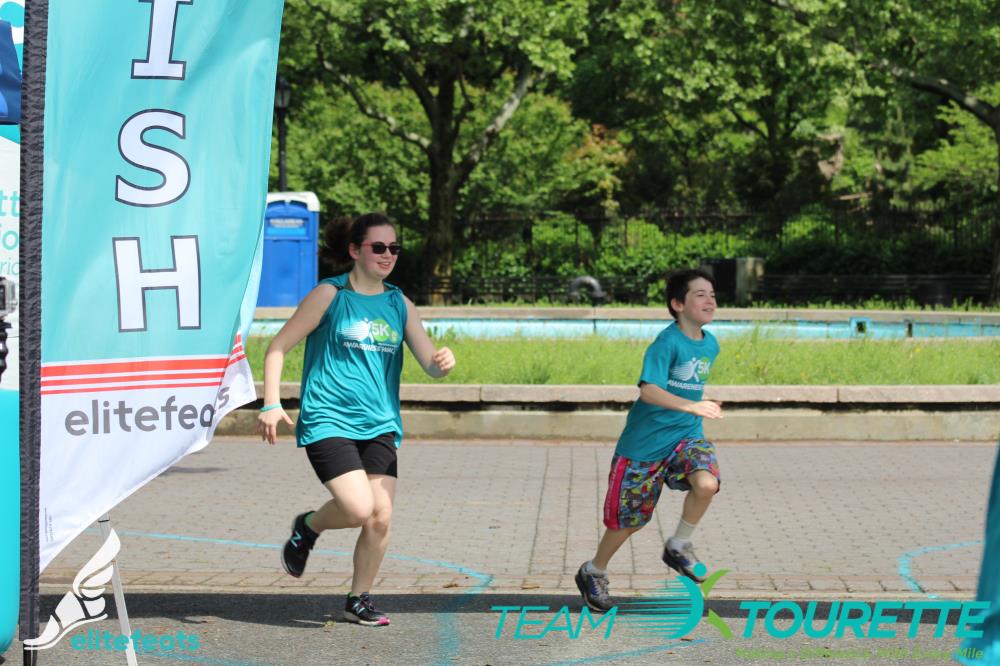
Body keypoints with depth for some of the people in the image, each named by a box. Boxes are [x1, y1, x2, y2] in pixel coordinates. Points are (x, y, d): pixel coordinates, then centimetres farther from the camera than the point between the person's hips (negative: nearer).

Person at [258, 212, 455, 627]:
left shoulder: (399, 305, 11)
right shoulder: (330, 296, -2)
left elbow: (429, 363, 10)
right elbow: (278, 347, -1)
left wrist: (442, 362, -15)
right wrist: (271, 404, -11)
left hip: (379, 425, 5)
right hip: (328, 422, -5)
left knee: (381, 516, -5)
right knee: (358, 509, -20)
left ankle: (359, 600, 14)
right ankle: (307, 527, 13)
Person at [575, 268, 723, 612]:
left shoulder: (710, 344, 4)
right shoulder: (667, 342, -19)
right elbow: (648, 389, -33)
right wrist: (691, 406, -44)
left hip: (685, 435, 5)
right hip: (645, 442, -5)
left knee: (706, 484, -26)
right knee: (628, 519, 6)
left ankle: (678, 547, -2)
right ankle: (593, 573, 32)